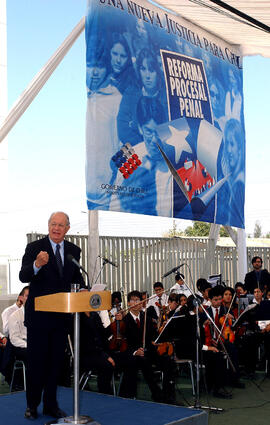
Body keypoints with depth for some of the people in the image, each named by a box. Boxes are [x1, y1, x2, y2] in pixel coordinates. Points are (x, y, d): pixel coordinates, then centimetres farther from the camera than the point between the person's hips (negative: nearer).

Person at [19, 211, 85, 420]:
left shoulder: (73, 250, 6)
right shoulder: (34, 247, -8)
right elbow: (23, 276, -20)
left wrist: (84, 289, -5)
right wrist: (37, 265, -41)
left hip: (62, 314, 4)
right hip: (39, 314, -4)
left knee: (56, 361, 11)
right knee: (36, 360, 3)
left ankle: (51, 404, 22)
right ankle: (32, 405, 17)